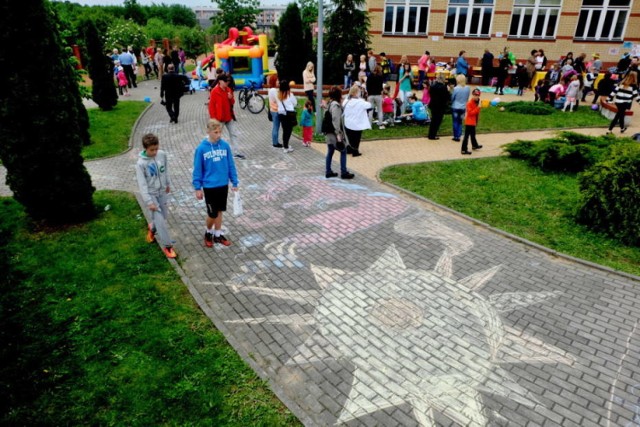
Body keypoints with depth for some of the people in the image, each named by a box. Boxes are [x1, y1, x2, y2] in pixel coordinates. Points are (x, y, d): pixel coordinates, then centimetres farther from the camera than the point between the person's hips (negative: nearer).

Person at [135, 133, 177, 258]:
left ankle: (151, 228, 47)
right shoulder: (140, 163, -21)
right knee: (160, 220, -7)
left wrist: (168, 184, 19)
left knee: (164, 216, 16)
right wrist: (149, 201, -23)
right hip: (151, 194, -5)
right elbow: (142, 184, -20)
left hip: (162, 192, 5)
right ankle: (167, 246, 4)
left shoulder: (162, 155, -9)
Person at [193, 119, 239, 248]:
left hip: (223, 185, 3)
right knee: (212, 214, 3)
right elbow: (197, 169, -7)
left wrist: (235, 183, 4)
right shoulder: (201, 148, -13)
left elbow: (231, 165, 2)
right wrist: (197, 188, -6)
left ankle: (217, 235, 31)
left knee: (219, 211, 15)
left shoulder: (225, 145, -5)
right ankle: (208, 232, 30)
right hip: (209, 186, -3)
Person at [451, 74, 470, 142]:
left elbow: (452, 98, -5)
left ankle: (456, 136, 9)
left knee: (455, 122, 6)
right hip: (463, 108, 4)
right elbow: (467, 98, 8)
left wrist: (451, 103, 13)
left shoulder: (456, 88, -17)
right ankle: (459, 136, 12)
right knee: (460, 122, 13)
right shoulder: (467, 88, -4)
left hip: (455, 107, -4)